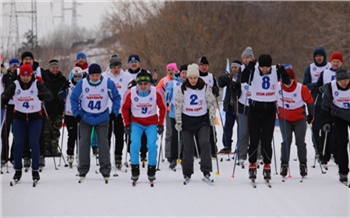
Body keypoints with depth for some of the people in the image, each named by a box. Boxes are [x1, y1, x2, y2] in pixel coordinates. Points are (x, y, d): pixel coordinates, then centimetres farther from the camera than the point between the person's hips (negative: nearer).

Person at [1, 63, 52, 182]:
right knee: (18, 143, -3)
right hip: (19, 118, 1)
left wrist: (42, 95, -42)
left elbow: (49, 95, -21)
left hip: (35, 118, -1)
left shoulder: (37, 84, -11)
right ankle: (18, 170, 9)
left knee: (34, 143, -7)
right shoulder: (15, 85, -8)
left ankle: (35, 170, 4)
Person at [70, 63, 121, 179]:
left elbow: (116, 97, 4)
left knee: (103, 143, -5)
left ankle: (105, 169, 1)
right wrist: (76, 113, -3)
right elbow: (73, 98, 2)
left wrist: (114, 112, -3)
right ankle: (83, 169, 7)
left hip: (102, 119, 0)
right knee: (84, 142, -1)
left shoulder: (108, 84, -10)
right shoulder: (82, 84, -11)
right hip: (85, 119, 0)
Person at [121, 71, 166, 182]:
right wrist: (127, 124, -1)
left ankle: (151, 170, 1)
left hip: (152, 123, 0)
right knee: (135, 143, -18)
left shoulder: (156, 92, -17)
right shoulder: (130, 93, -17)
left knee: (152, 145, -15)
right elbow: (125, 108, 0)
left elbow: (162, 108, 0)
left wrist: (160, 124, -1)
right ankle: (135, 171, -5)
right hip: (136, 122, 0)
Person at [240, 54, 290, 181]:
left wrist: (282, 72, -20)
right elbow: (242, 79, -20)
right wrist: (249, 68, -30)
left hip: (270, 110, 1)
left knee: (267, 141, 2)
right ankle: (252, 166, 11)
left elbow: (288, 82, -4)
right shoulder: (253, 71, -8)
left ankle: (267, 167, 12)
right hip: (255, 109, -1)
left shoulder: (276, 71, -4)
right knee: (254, 140, -1)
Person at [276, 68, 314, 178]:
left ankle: (303, 165, 10)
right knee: (286, 141, -8)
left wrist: (311, 115, 9)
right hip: (284, 119, 1)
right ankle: (284, 164, 0)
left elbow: (310, 101, -1)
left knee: (300, 141, -1)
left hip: (299, 118, -1)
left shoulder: (302, 88, -17)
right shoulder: (277, 87, -13)